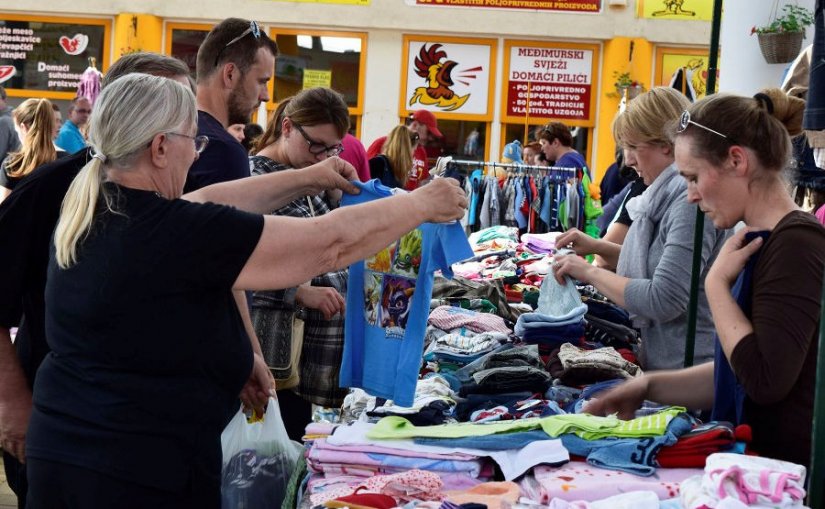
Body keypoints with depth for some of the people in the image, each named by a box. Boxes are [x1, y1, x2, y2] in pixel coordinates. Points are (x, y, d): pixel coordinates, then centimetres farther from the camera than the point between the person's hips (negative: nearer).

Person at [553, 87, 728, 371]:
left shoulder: (692, 200, -21)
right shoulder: (670, 193, 9)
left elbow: (663, 301, -25)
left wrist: (590, 273, -15)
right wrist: (598, 247, 6)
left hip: (689, 371, -9)